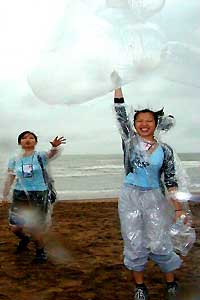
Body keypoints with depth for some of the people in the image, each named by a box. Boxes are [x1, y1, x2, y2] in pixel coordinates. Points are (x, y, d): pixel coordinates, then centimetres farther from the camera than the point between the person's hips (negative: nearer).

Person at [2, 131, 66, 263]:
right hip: (19, 195, 3)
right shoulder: (14, 160, 3)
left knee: (36, 228, -2)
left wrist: (55, 147, -49)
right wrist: (5, 196, 7)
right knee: (15, 227, 6)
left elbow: (51, 154, -27)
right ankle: (25, 238, 42)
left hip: (39, 195, -3)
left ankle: (40, 251, 27)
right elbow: (9, 179, 9)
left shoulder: (40, 156, -6)